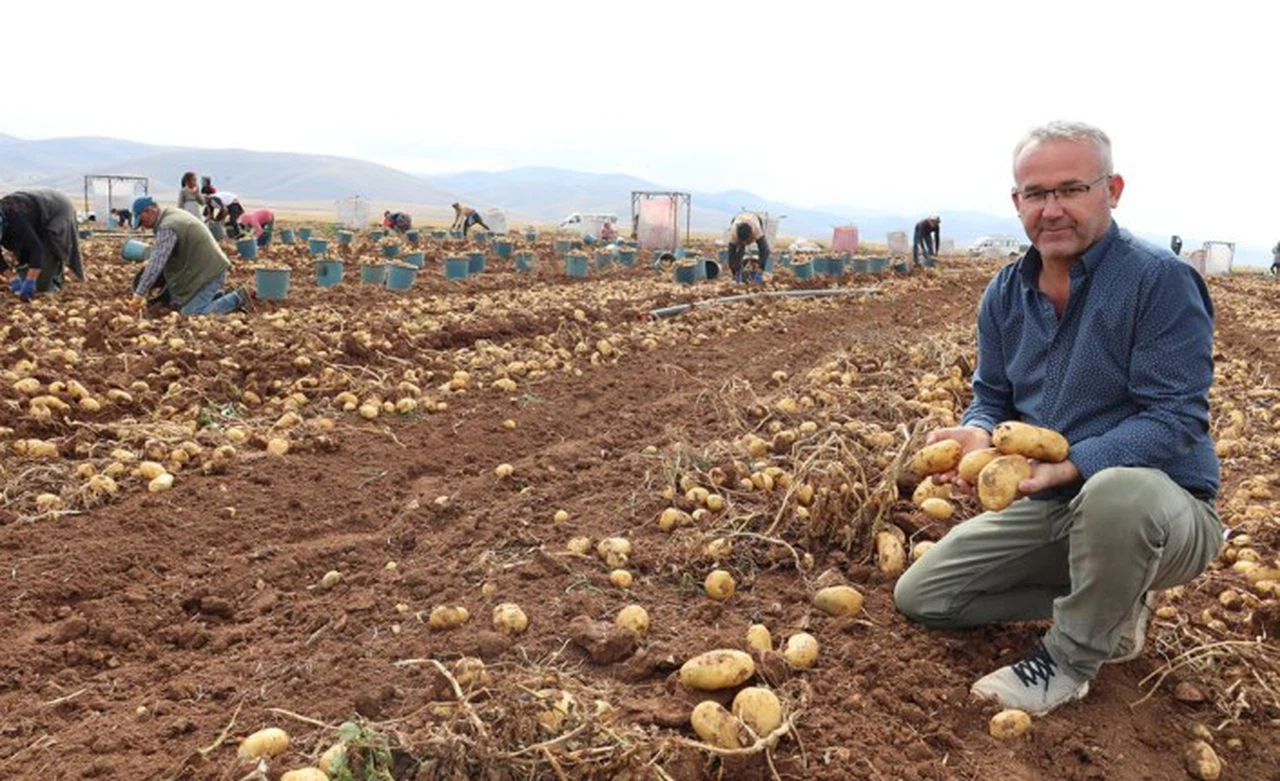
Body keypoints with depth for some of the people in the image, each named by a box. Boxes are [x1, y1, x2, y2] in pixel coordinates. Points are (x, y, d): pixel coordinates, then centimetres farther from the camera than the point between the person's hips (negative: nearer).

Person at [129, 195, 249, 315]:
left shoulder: (167, 228, -20)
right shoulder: (176, 214, 12)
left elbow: (156, 264, -26)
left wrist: (139, 294, -25)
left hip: (207, 273, -10)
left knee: (191, 313, -16)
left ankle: (236, 299, -9)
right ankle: (219, 296, 15)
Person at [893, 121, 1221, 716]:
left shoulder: (1161, 280, -17)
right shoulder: (1006, 293, 3)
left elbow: (1175, 419, -22)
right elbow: (992, 396, 8)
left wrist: (1072, 465, -35)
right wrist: (979, 436, -17)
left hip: (1162, 507, -6)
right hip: (1049, 510, 7)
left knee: (1117, 490, -43)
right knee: (919, 596, 2)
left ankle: (1072, 657, -15)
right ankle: (1108, 604, 12)